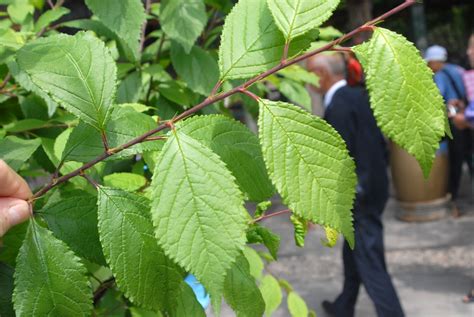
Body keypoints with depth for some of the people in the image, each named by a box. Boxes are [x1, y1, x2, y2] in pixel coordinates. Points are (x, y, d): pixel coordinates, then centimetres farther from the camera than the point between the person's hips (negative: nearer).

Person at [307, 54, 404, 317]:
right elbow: (380, 142, 12)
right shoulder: (360, 95, 7)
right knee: (353, 253, 24)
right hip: (374, 185, 10)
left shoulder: (338, 105, -20)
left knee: (371, 265, -3)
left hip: (359, 195, -10)